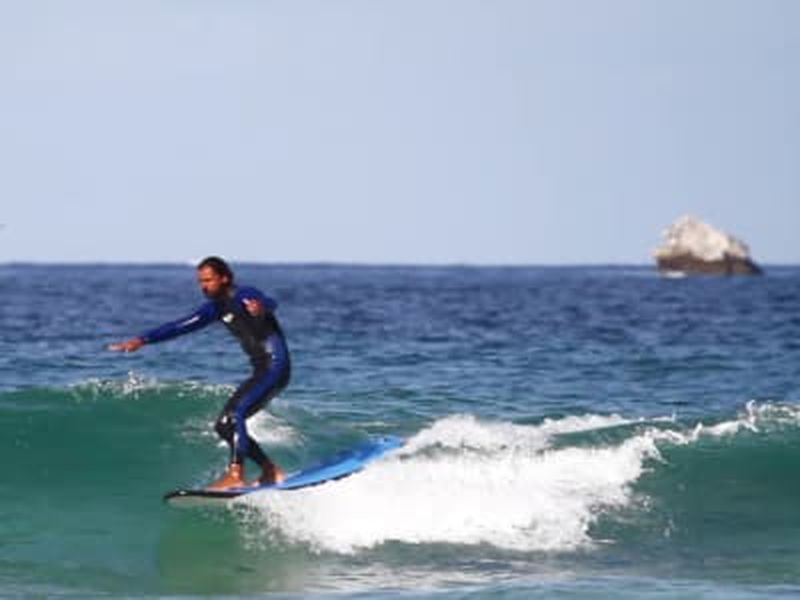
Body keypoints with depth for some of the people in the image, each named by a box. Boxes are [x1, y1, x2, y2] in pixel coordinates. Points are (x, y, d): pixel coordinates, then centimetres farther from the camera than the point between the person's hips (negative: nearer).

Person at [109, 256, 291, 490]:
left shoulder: (244, 296, -13)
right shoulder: (217, 307, 12)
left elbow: (269, 304, -34)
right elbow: (181, 326, 17)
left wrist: (260, 308, -60)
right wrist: (143, 340, 13)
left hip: (275, 367, -9)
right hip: (260, 371, 10)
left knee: (235, 414, -24)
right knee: (224, 425, 5)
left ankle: (236, 476, -26)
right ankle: (271, 471, 10)